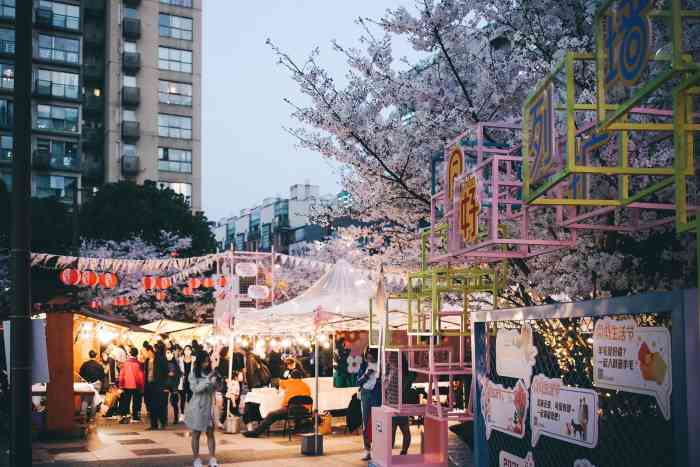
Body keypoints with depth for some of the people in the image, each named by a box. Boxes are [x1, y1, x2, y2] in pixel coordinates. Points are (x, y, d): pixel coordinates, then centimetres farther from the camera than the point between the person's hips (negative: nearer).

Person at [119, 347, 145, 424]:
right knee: (136, 402, 10)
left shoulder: (125, 363, -4)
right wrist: (142, 387, 2)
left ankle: (124, 415, -7)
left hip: (126, 386, 2)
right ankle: (135, 417, 12)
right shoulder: (138, 363, -10)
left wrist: (121, 386, 5)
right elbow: (141, 376, -7)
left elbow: (121, 375, -2)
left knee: (125, 402, 7)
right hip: (136, 386, -2)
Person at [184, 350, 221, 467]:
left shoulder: (211, 372, 3)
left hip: (209, 406, 3)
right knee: (196, 434, 6)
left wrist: (216, 379, -18)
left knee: (210, 433, 3)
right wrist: (207, 380, -26)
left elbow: (219, 387, 2)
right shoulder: (193, 374, -6)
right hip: (197, 407, -3)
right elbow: (195, 389, -17)